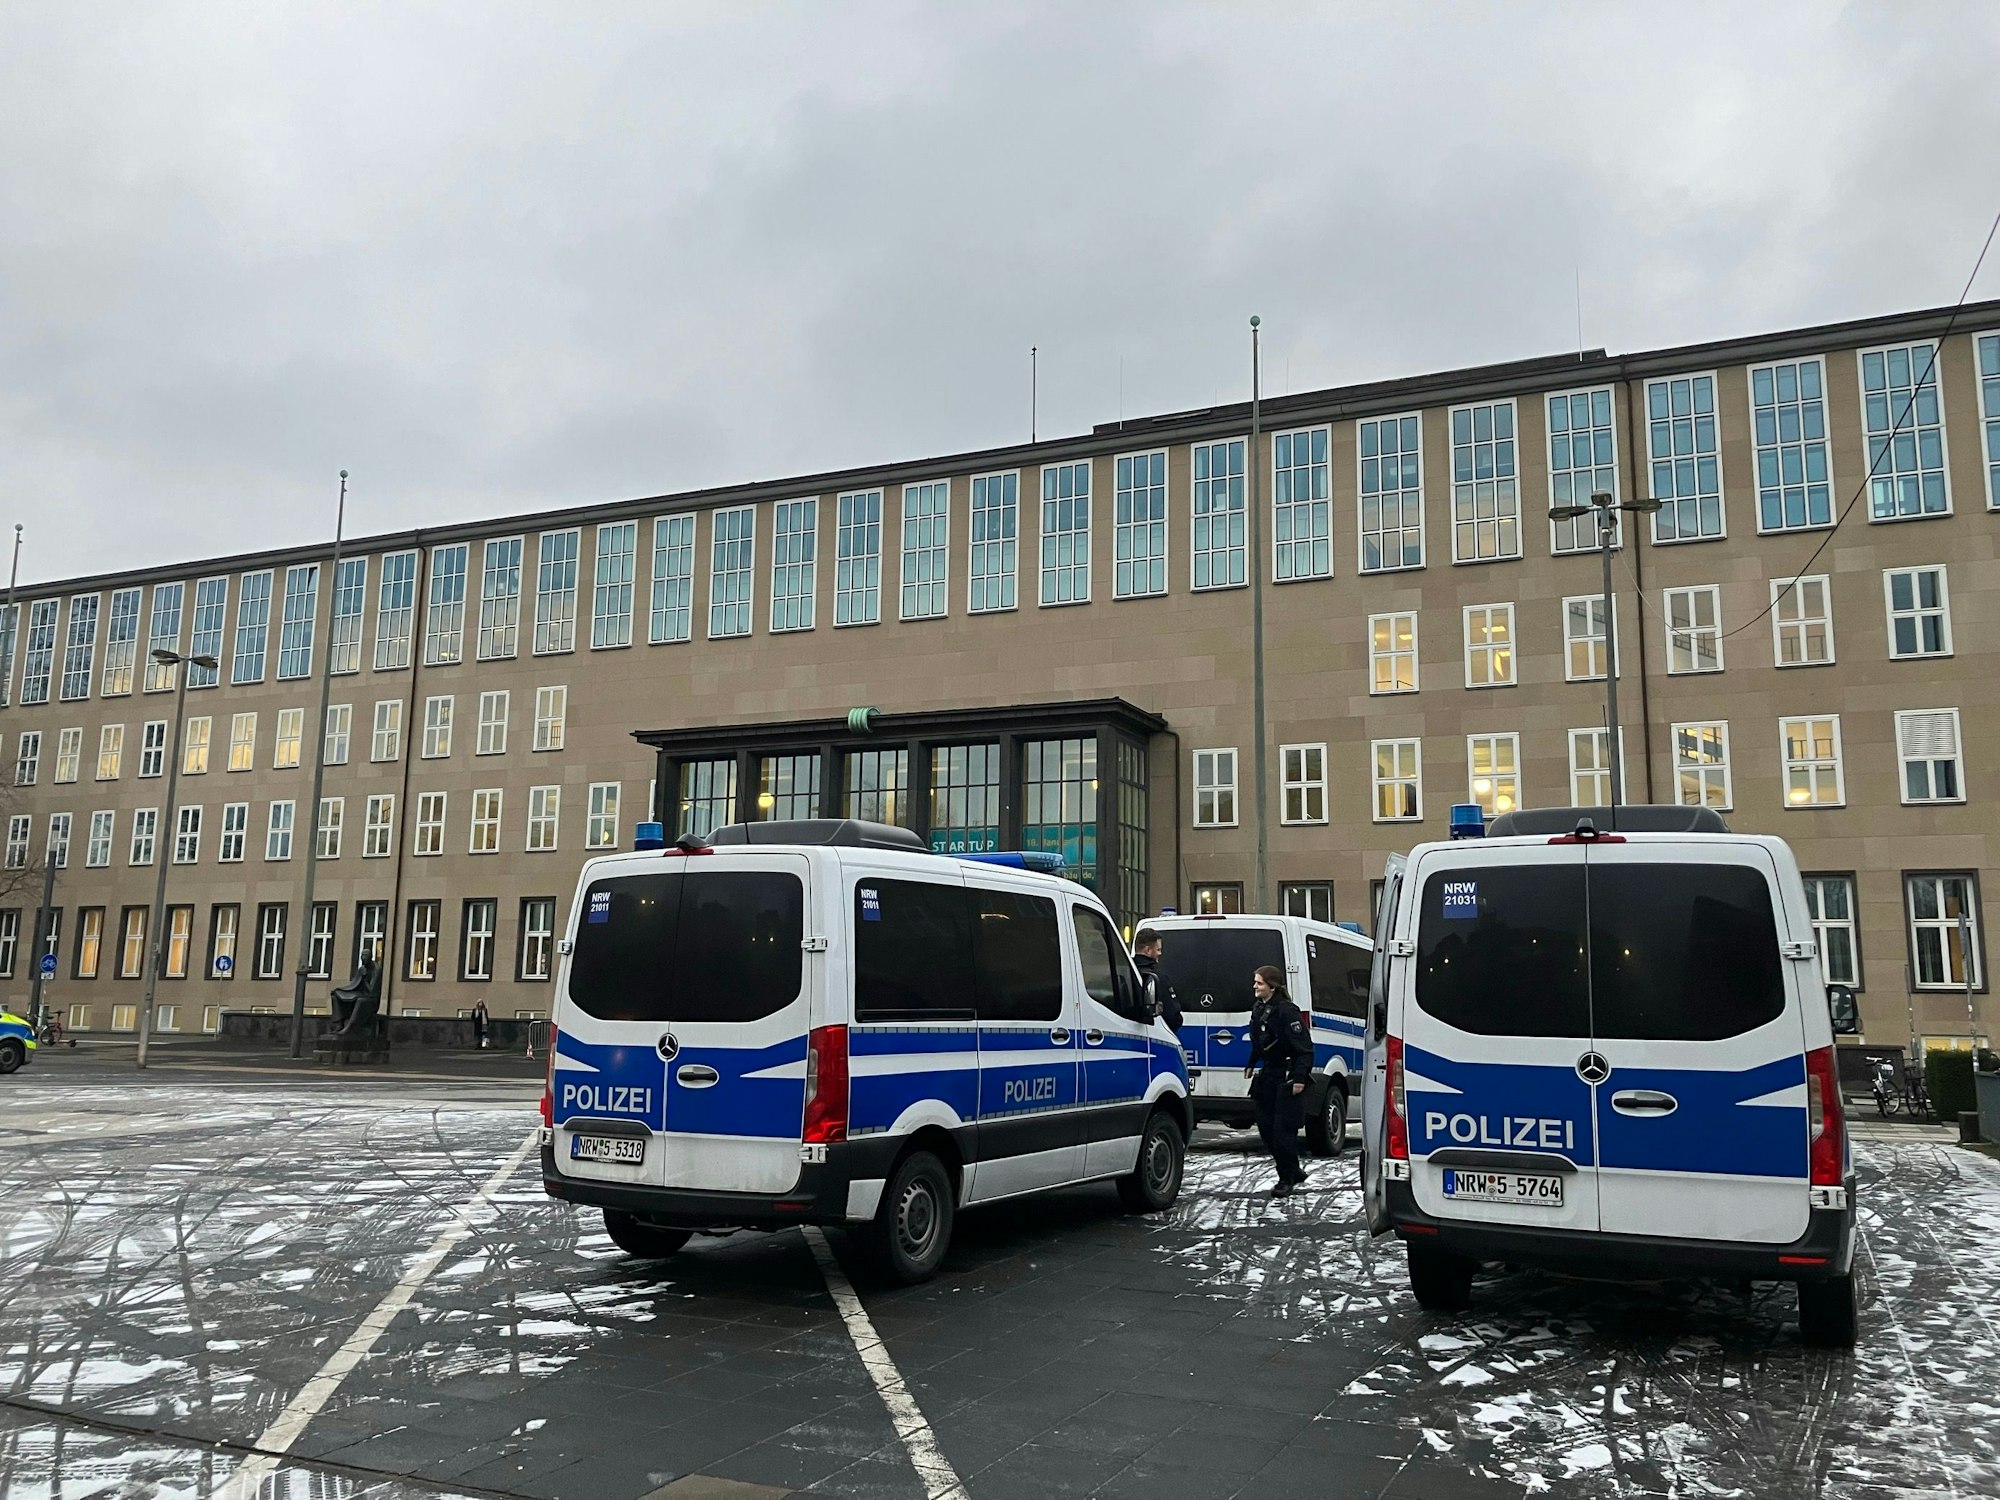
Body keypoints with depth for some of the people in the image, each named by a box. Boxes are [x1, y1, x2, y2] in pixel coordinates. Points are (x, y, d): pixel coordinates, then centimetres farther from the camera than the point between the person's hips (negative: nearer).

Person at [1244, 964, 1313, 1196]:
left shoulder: (1287, 1011, -20)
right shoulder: (1258, 1008, 7)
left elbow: (1304, 1048, -20)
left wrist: (1300, 1077, -24)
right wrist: (1252, 1065, 21)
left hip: (1288, 1077, -9)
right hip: (1268, 1074, 9)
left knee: (1283, 1129, -6)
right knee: (1266, 1126, 11)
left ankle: (1286, 1179, 9)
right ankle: (1294, 1172, 26)